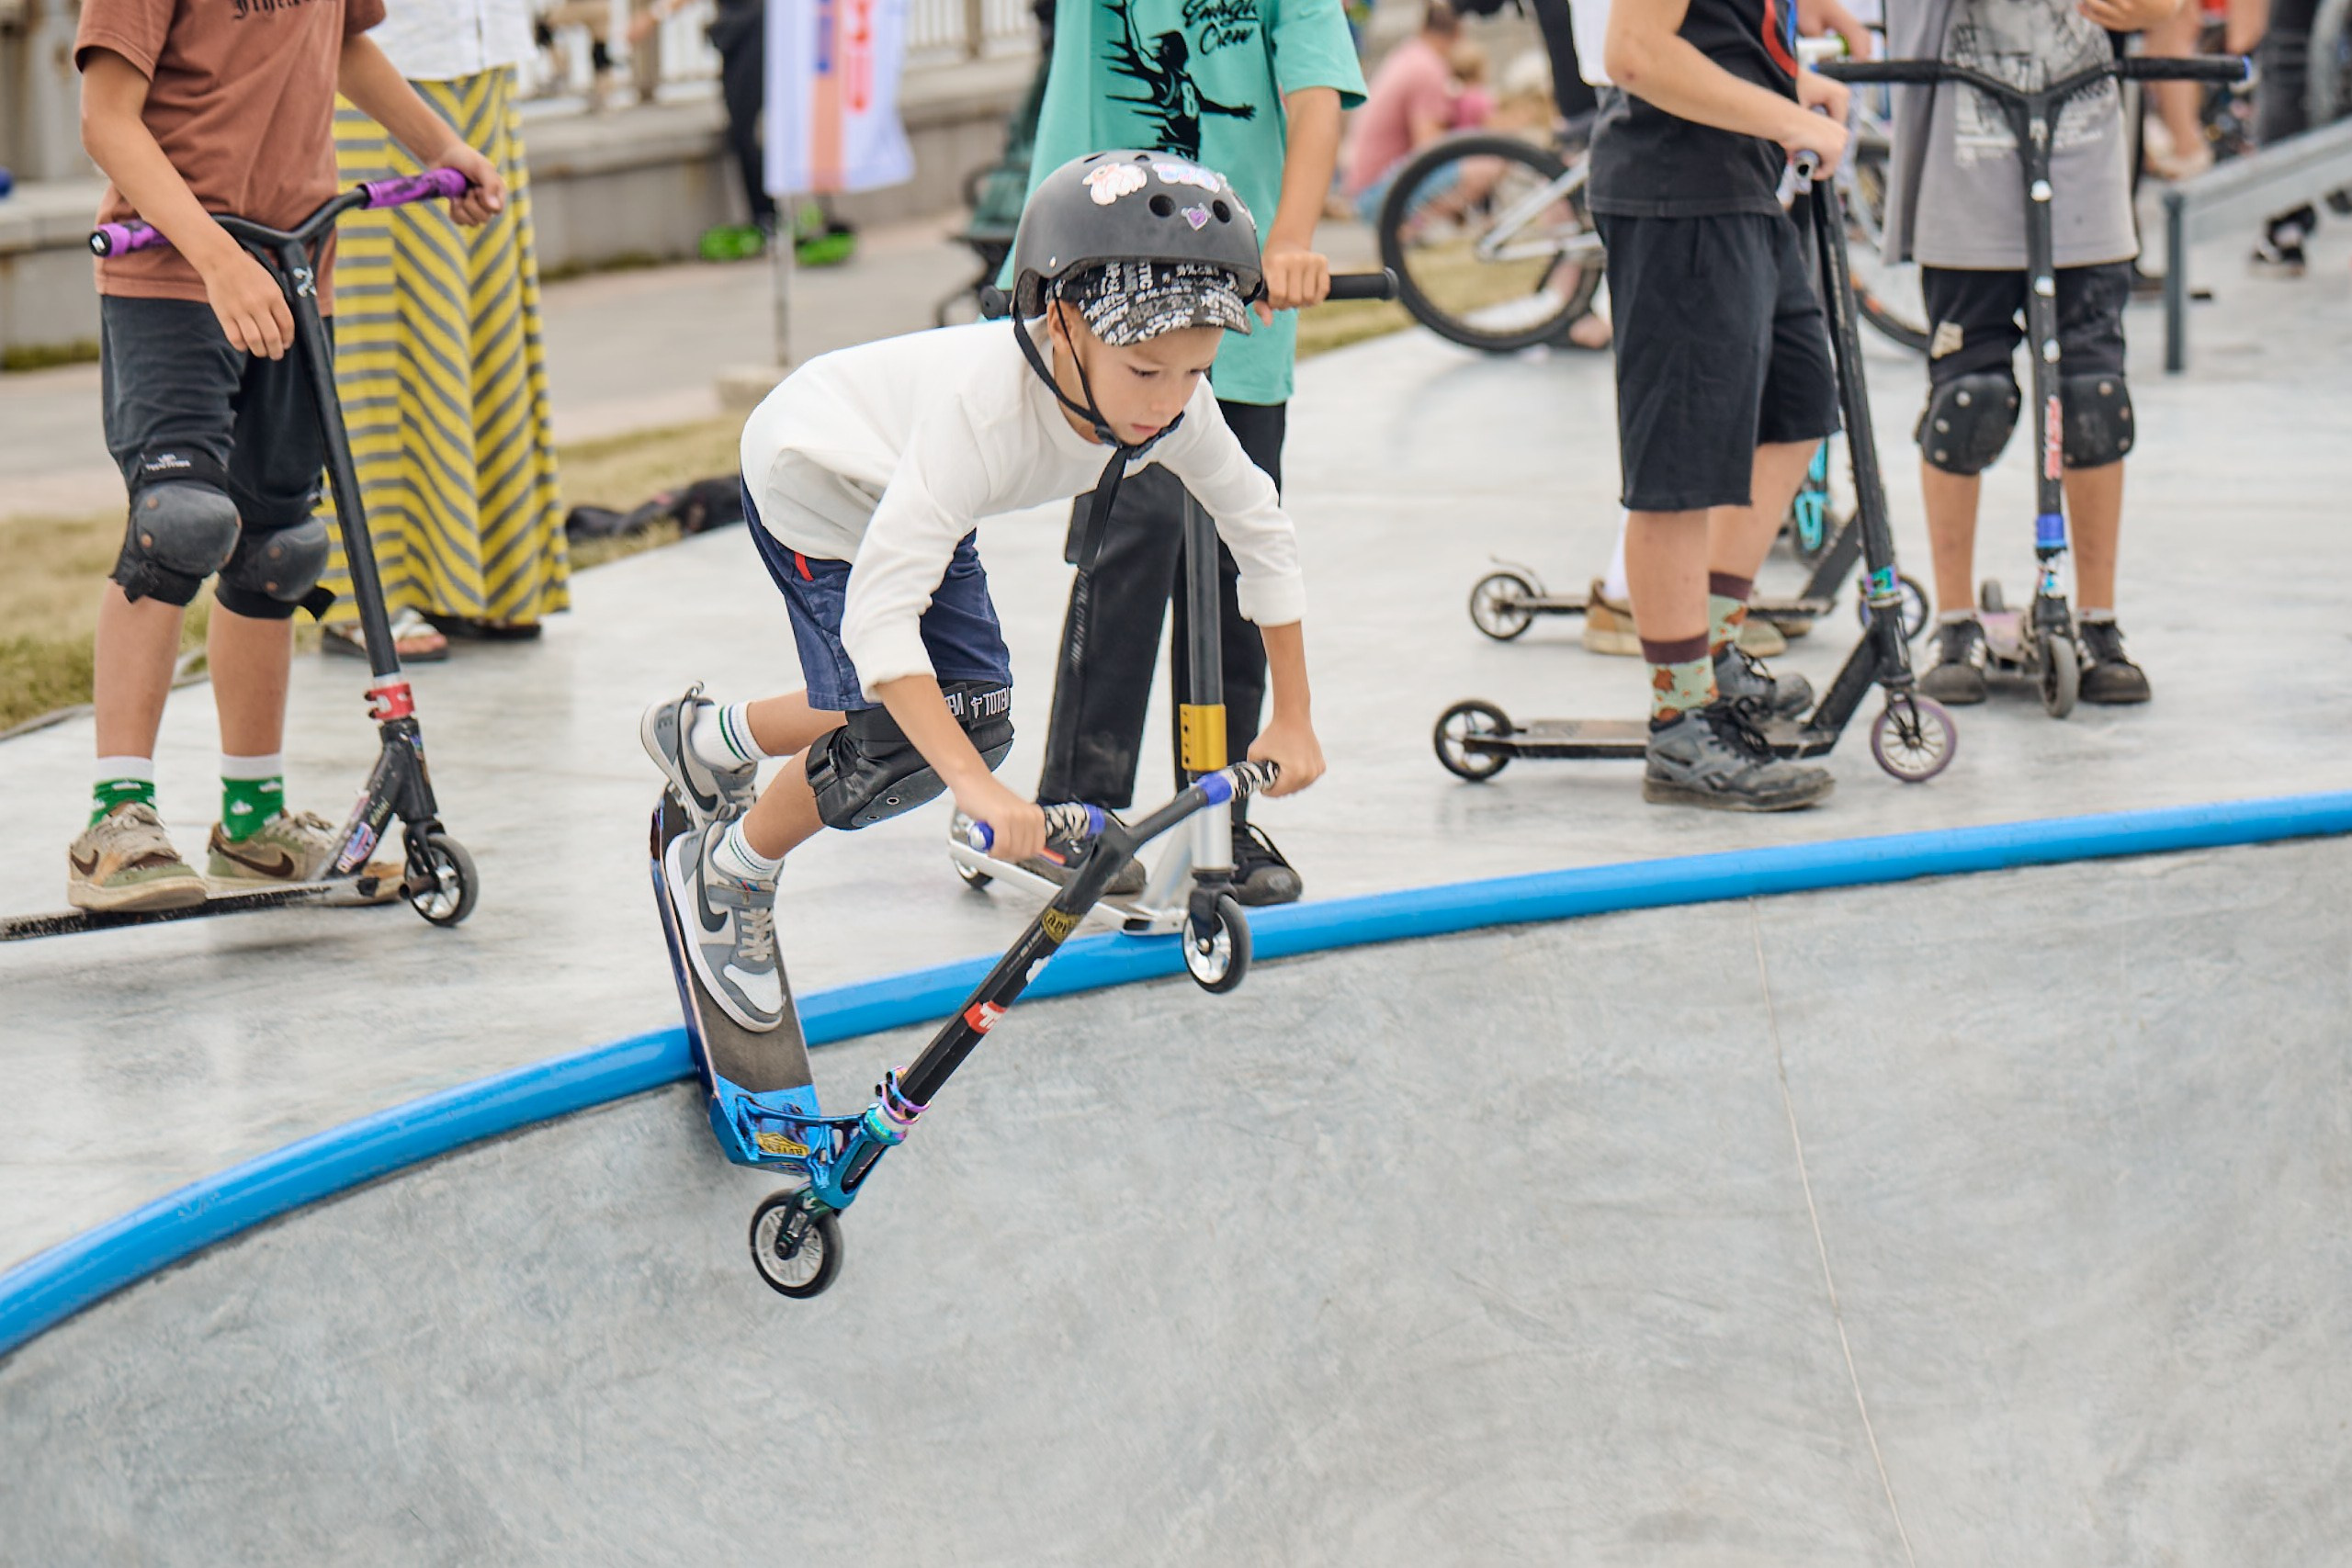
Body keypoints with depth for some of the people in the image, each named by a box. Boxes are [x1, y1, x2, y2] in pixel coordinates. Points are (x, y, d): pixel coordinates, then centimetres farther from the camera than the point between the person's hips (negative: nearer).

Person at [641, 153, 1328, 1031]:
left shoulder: (1176, 403, -27)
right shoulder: (988, 400, -45)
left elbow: (1262, 535, -8)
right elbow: (878, 611, -47)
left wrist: (1293, 720, -4)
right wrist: (978, 786, -52)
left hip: (911, 488, 7)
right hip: (812, 479, -7)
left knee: (967, 713, 8)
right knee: (906, 738, -15)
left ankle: (710, 741, 32)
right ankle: (723, 876, 12)